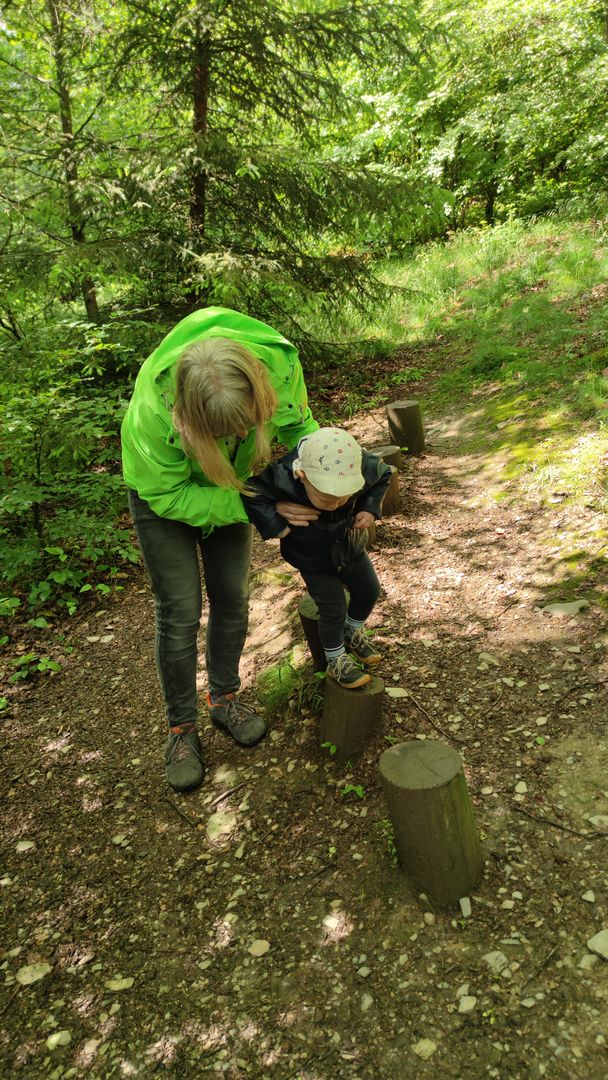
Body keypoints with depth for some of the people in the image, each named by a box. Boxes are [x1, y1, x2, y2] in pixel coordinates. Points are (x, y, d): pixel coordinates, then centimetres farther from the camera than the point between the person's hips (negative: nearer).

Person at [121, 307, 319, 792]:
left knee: (232, 599, 9)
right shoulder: (155, 405, -41)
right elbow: (169, 495, -28)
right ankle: (181, 726, 18)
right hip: (163, 489, -3)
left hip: (229, 483, 4)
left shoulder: (279, 361, -32)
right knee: (180, 611, -3)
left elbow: (298, 423, -10)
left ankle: (225, 697, 32)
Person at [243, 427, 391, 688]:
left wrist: (370, 508, -18)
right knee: (333, 609, 1)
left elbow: (383, 475, -6)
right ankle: (336, 661, 29)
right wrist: (277, 526, -31)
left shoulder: (363, 469, -29)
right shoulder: (282, 479, -40)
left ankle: (353, 632, 49)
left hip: (351, 546, 4)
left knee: (369, 591, 18)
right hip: (313, 559, -4)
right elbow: (251, 494, -27)